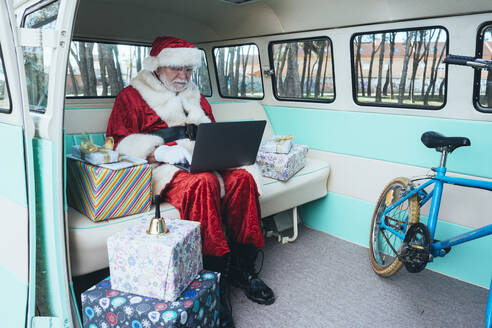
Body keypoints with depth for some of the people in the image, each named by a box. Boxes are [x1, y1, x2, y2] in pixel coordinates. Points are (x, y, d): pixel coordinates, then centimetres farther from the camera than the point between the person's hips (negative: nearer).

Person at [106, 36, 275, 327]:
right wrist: (158, 152, -17)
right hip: (164, 169, -5)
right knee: (203, 183, -38)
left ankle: (243, 268, -15)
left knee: (243, 177, -26)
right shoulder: (132, 96, 10)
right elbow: (120, 143, -1)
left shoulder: (196, 98, 25)